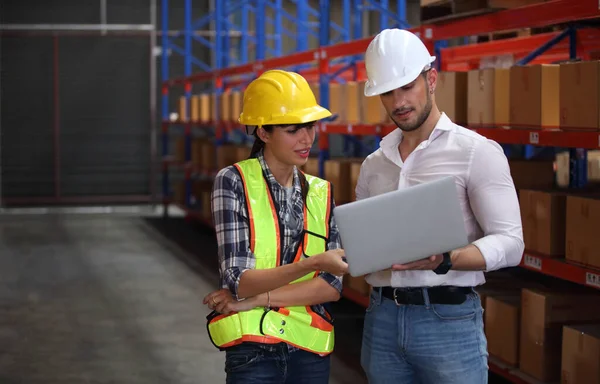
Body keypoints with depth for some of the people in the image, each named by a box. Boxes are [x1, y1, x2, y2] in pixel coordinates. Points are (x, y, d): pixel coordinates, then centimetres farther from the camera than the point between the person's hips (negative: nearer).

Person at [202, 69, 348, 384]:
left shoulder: (321, 193, 6)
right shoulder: (234, 182, -6)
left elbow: (332, 285, -3)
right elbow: (239, 281, -15)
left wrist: (257, 299, -13)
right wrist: (313, 263, -28)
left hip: (310, 351, 4)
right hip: (253, 349, -4)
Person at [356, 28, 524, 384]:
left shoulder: (477, 151, -3)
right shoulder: (374, 164, 13)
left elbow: (509, 242, -10)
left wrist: (444, 260, -26)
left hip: (449, 318, -5)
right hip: (382, 316, 5)